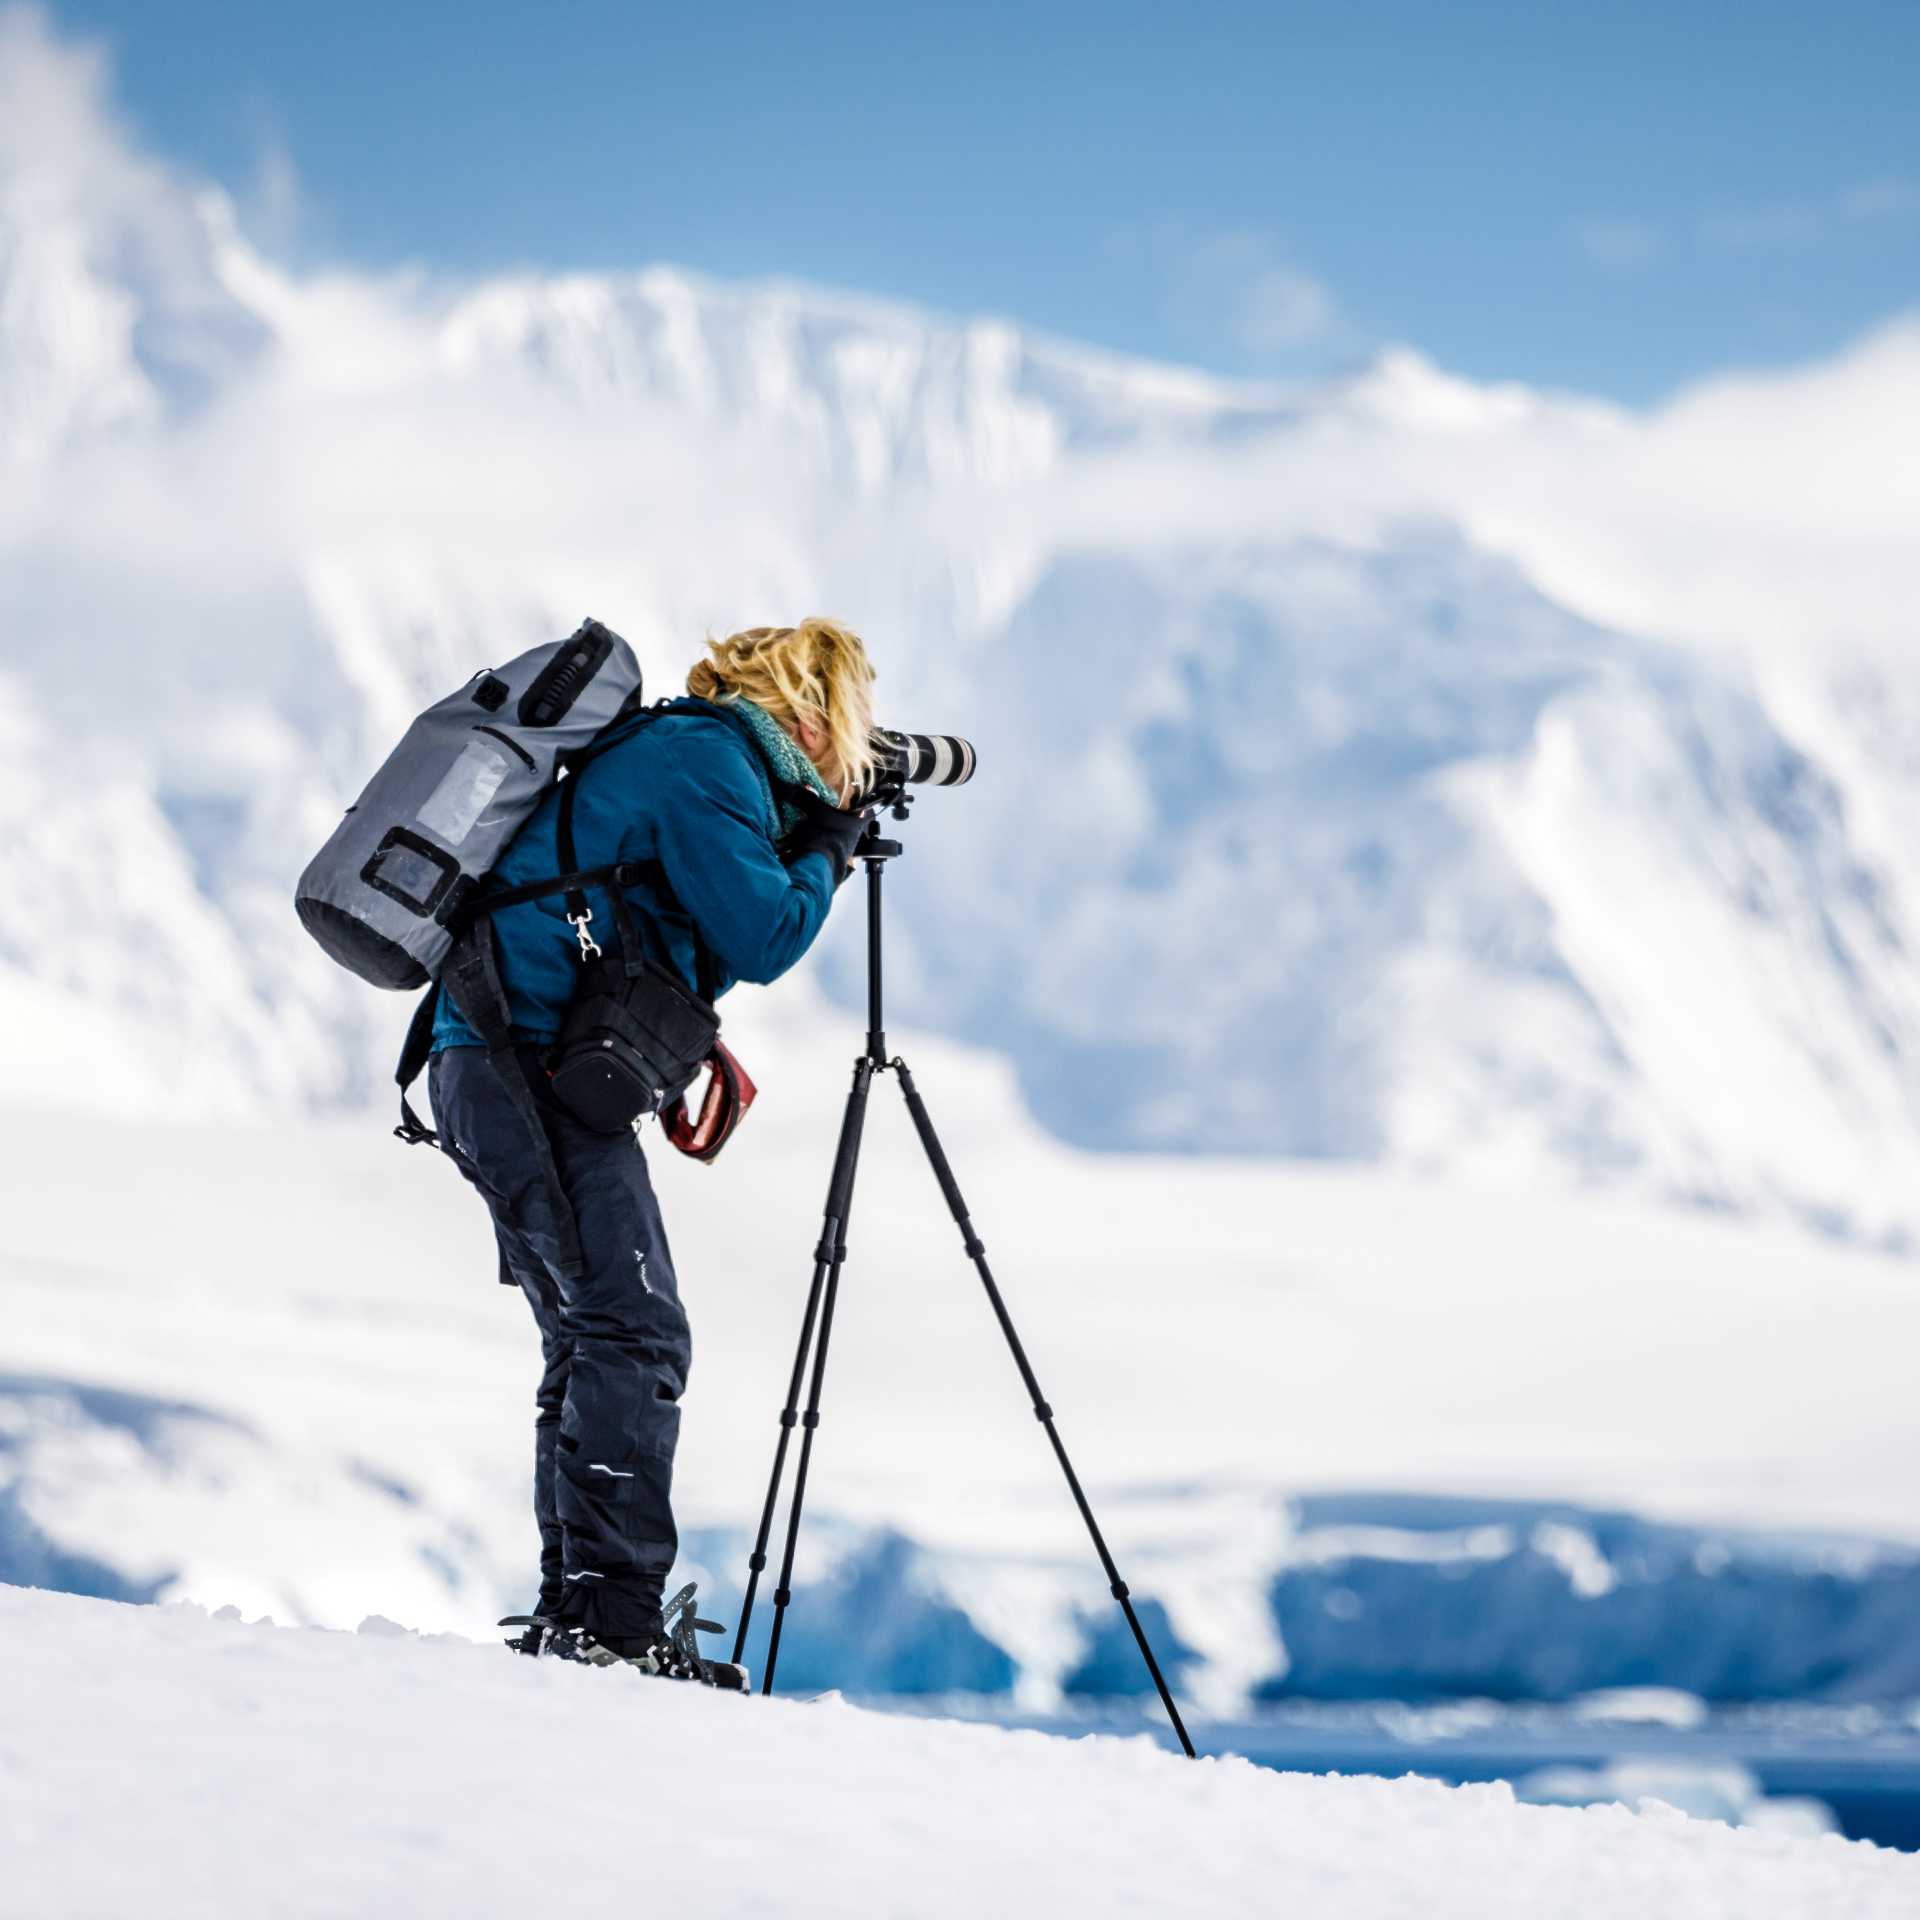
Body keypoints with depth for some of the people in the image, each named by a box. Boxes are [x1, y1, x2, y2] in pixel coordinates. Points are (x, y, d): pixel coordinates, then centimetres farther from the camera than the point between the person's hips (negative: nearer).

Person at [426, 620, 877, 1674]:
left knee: (595, 1347, 12)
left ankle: (569, 1623, 12)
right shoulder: (705, 757, -7)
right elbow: (761, 937, -13)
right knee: (636, 1338, -15)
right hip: (535, 1065, -11)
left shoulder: (675, 749, 24)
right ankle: (613, 1620, -20)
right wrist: (827, 851, 3)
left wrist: (809, 848, 17)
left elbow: (707, 949, 29)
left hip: (491, 1072, 11)